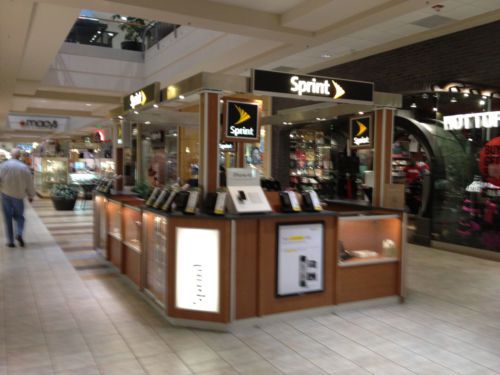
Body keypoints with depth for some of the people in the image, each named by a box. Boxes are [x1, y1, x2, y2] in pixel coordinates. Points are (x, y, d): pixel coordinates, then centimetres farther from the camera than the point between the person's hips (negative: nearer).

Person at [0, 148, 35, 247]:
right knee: (19, 216, 16)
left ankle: (11, 241, 7)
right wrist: (31, 196, 14)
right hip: (19, 196, 0)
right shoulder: (24, 167, -5)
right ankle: (19, 234, -8)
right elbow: (29, 184, 0)